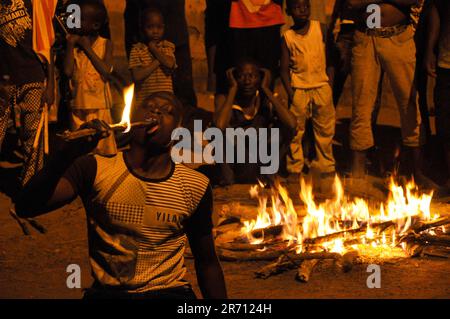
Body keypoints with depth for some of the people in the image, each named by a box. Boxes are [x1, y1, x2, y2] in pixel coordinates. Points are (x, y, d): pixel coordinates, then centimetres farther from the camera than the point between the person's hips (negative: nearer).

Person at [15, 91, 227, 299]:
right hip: (107, 292, -1)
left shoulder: (195, 187, 4)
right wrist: (67, 155, -27)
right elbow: (25, 208, -13)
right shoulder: (95, 170, -1)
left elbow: (207, 263, 16)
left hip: (170, 291, 2)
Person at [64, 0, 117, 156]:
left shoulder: (106, 44, 1)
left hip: (99, 105, -2)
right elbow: (68, 71, -5)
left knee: (101, 147, -1)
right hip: (78, 105, 2)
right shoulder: (73, 42, 5)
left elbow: (106, 72, -12)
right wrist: (70, 44, -6)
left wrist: (88, 48, -9)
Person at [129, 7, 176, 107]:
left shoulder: (169, 47, 8)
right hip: (143, 102, -1)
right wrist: (158, 61, -10)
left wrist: (153, 48, -4)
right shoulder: (137, 50, 1)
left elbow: (170, 65, -13)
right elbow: (137, 76, -12)